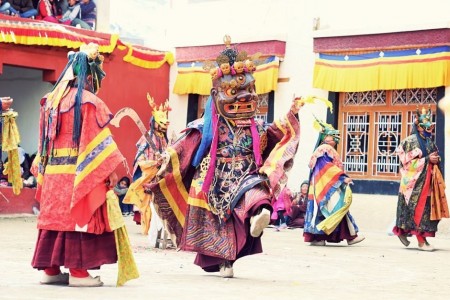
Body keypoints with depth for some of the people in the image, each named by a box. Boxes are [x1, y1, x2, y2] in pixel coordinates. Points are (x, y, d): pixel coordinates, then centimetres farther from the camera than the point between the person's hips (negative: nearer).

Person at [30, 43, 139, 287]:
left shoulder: (51, 100, 11)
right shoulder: (89, 102, -10)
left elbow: (44, 138, 14)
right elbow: (99, 141, -13)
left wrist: (41, 170, 19)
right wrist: (110, 170, -10)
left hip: (53, 172, 7)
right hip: (80, 172, -7)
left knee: (53, 214, 9)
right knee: (79, 216, -2)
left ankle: (50, 269, 13)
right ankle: (77, 271, -1)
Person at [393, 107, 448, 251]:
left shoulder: (429, 142, 15)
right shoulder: (410, 141, -6)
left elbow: (435, 157, 24)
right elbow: (408, 162, -13)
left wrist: (436, 159, 1)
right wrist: (427, 159, -16)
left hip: (428, 180, 7)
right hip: (415, 181, -7)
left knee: (427, 208, 5)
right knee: (418, 208, -7)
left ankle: (403, 231, 17)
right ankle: (421, 241, -6)